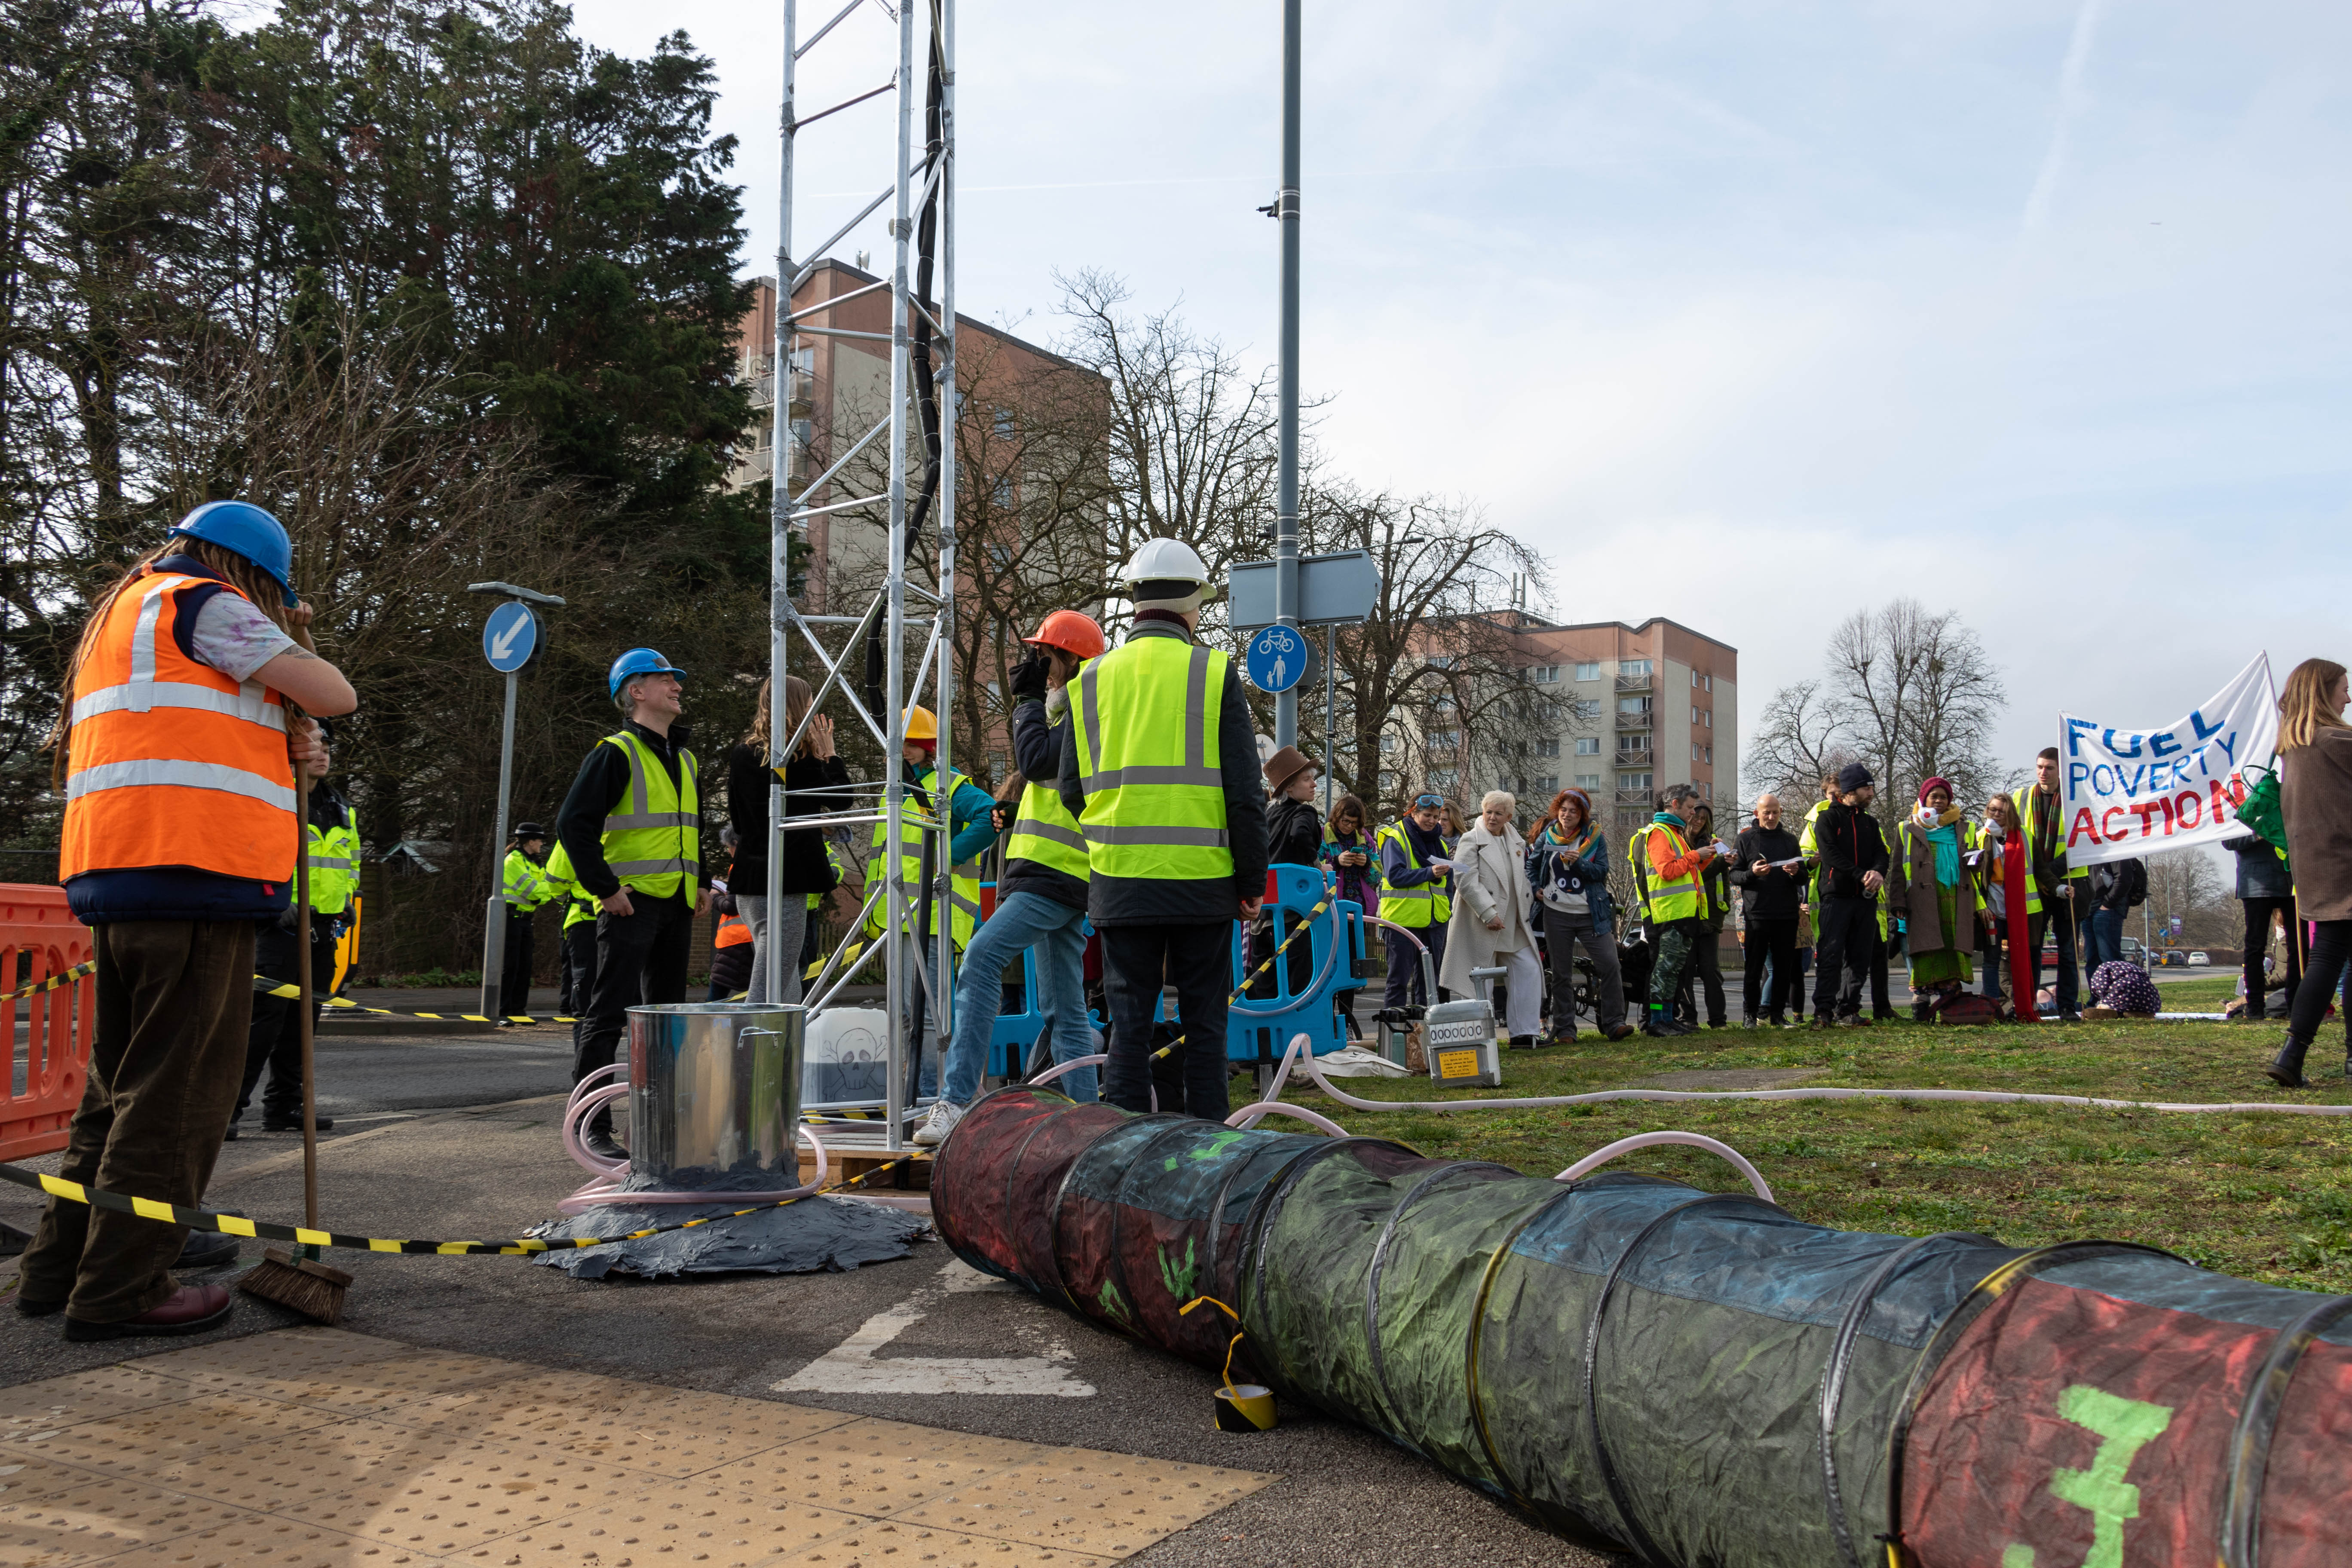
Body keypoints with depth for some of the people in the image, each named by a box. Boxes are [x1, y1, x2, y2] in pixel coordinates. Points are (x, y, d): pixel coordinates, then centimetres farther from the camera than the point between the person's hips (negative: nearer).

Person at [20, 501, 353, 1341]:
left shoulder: (116, 618, 28)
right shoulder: (202, 602, -2)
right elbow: (333, 696, -10)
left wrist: (284, 752, 16)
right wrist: (292, 646, 12)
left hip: (111, 876, 10)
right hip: (193, 870, -10)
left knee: (121, 1081, 17)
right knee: (179, 1088, -6)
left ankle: (57, 1268, 21)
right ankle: (119, 1289, -4)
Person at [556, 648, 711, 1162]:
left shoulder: (685, 760, 17)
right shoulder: (616, 753, -8)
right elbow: (574, 824, -15)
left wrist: (703, 882, 17)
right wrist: (605, 888, -16)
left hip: (678, 906, 8)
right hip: (631, 903, -8)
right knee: (609, 1014, -7)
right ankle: (592, 1126, -4)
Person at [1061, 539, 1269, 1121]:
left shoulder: (1093, 678, 6)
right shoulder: (1215, 673, -3)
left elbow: (1072, 790, 8)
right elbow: (1244, 793, -5)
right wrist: (1252, 881, 3)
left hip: (1119, 878, 2)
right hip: (1202, 878, -2)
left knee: (1129, 1023, 7)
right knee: (1203, 1023, 8)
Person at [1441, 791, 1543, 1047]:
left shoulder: (1516, 841, 14)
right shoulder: (1471, 840, -7)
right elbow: (1465, 880, -16)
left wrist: (1524, 912, 13)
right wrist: (1489, 914, -21)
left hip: (1513, 923, 6)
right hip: (1481, 925, -6)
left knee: (1529, 970, 1)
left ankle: (1524, 1033, 7)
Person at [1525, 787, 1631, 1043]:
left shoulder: (1594, 838, 2)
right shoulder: (1546, 838, 6)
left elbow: (1602, 871, -5)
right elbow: (1531, 865, 19)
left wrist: (1579, 862, -21)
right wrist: (1536, 890, 4)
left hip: (1591, 914, -1)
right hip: (1557, 914, 1)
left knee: (1609, 965, -9)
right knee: (1561, 974, 5)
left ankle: (1614, 1023, -1)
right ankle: (1564, 1030, 11)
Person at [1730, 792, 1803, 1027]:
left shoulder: (1790, 839, 15)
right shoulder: (1746, 839, 7)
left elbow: (1803, 878, 17)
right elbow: (1734, 875, 3)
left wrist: (1796, 873, -7)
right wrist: (1752, 873, -18)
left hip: (1787, 914, 3)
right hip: (1756, 914, -3)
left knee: (1784, 968, 4)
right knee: (1754, 967, -2)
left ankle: (1778, 1014, 10)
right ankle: (1750, 1014, 5)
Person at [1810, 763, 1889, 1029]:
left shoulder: (1870, 822, 18)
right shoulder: (1828, 818, 0)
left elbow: (1881, 853, 8)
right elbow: (1831, 855, -12)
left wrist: (1877, 872, -15)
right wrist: (1861, 876, -20)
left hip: (1865, 898, 6)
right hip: (1836, 896, -6)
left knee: (1859, 957, 6)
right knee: (1830, 955, -9)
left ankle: (1849, 1009, 12)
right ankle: (1823, 1010, -7)